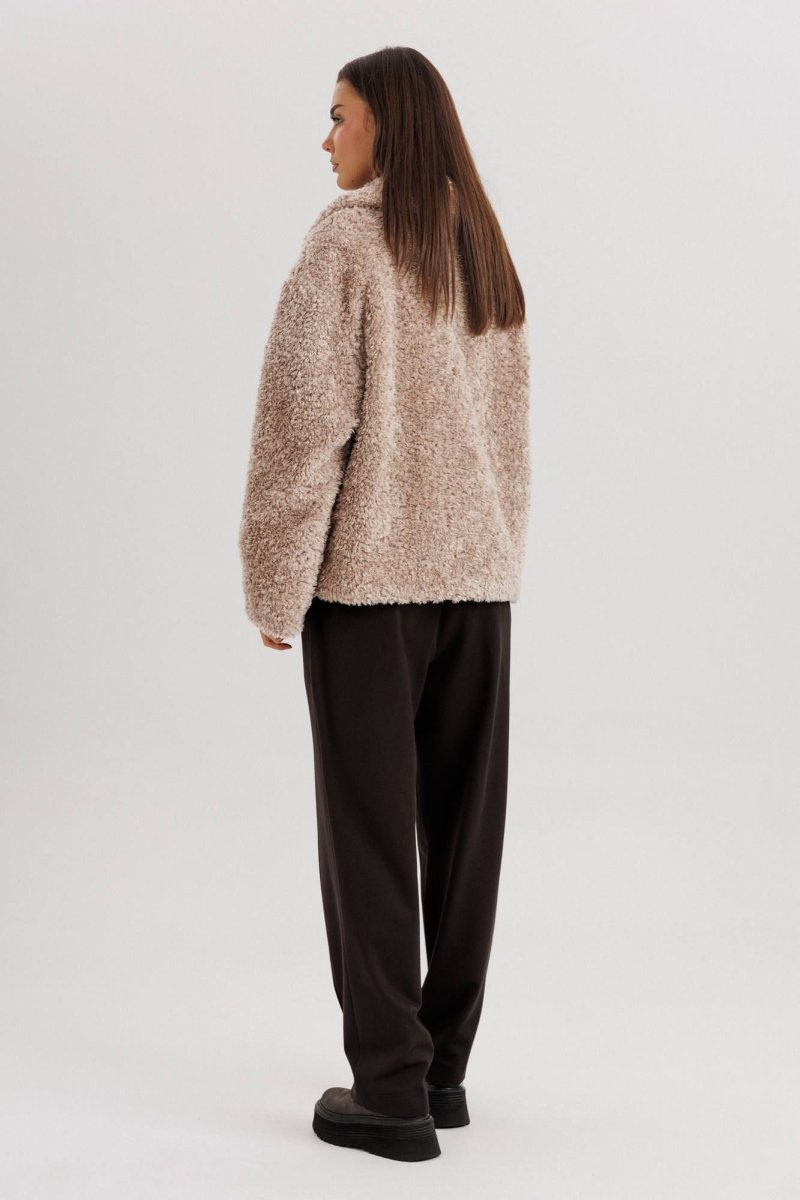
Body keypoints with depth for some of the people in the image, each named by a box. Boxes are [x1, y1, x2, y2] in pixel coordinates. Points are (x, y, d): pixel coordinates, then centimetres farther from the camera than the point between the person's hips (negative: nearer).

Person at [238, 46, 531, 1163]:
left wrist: (275, 585, -8)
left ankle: (392, 1090, 4)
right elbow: (511, 429, 14)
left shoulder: (347, 241, -8)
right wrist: (499, 556, 18)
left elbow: (307, 419, -13)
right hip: (482, 571, 6)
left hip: (370, 572, -6)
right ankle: (445, 1069, 20)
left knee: (370, 830, 0)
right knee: (464, 823, 10)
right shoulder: (486, 251, 12)